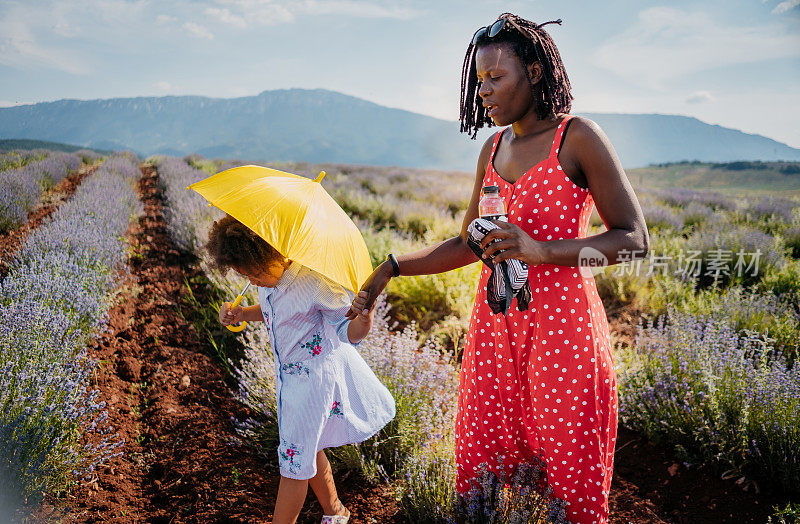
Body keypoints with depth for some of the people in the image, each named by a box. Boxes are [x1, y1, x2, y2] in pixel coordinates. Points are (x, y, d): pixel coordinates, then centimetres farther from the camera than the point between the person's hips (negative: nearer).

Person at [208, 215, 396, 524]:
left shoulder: (315, 283, -28)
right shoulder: (269, 279, -5)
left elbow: (347, 333, -21)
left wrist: (365, 317, -43)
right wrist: (242, 314, -1)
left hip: (316, 376, -8)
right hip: (289, 372, 8)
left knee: (294, 458, 2)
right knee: (308, 448, 21)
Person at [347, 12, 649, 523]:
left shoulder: (578, 137, -7)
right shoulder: (494, 148, 11)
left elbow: (635, 240, -12)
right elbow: (467, 245, 14)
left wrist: (540, 250, -24)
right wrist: (390, 268, 6)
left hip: (562, 326, -5)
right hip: (495, 323, 6)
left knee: (571, 479, 7)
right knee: (483, 466, 13)